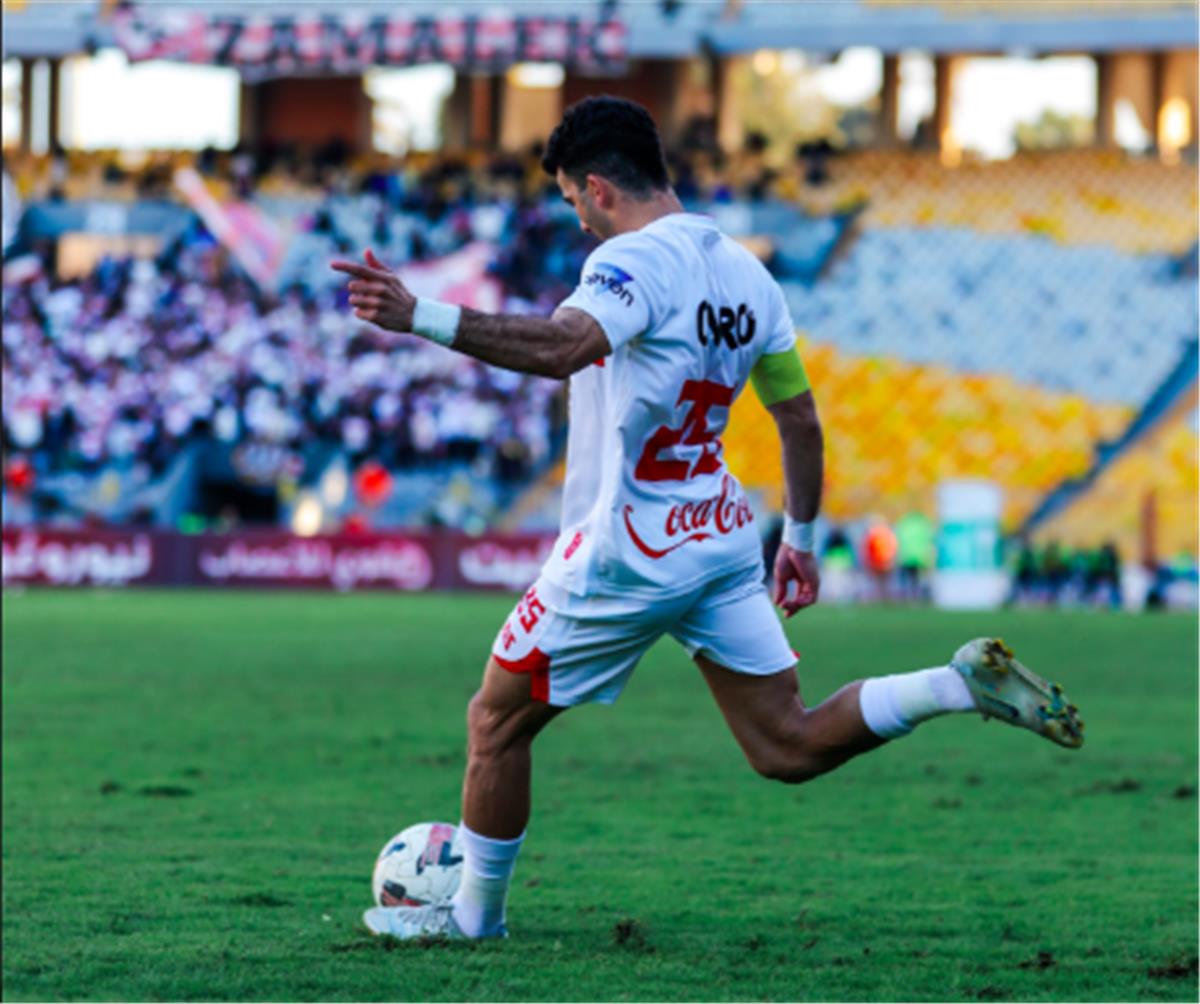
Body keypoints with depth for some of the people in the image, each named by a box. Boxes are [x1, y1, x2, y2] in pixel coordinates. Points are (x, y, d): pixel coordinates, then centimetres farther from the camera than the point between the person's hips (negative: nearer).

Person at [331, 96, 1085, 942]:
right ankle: (964, 684, -6)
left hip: (628, 554, -7)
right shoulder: (744, 271, 9)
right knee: (789, 748, 10)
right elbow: (801, 420, 15)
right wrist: (801, 539, 25)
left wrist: (421, 319, -45)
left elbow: (565, 345, -38)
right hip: (725, 538, 8)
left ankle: (473, 914, 22)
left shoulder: (636, 261, -17)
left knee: (497, 722, 11)